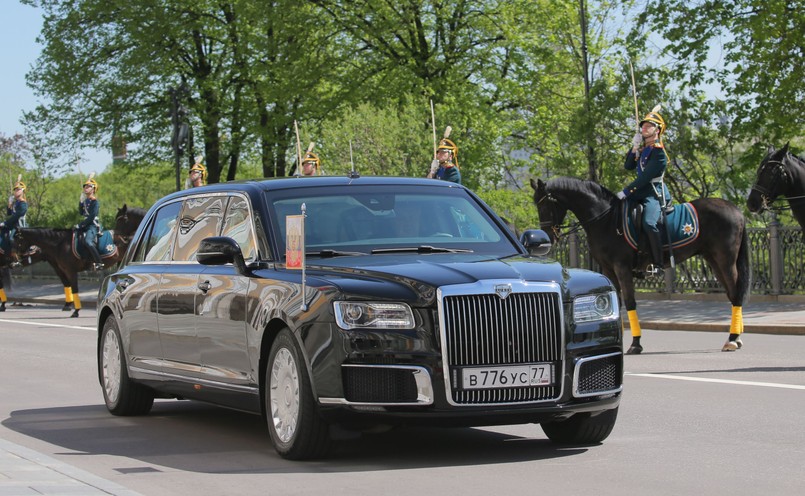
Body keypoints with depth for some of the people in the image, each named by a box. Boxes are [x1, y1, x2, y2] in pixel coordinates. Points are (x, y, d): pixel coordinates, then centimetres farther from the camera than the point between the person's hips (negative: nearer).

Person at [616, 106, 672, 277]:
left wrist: (626, 192, -20)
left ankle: (657, 265, -32)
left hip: (655, 193, -10)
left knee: (649, 223, -33)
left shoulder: (658, 151, -12)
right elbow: (628, 166, 11)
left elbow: (645, 177, -18)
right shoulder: (643, 149, 17)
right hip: (641, 192, 10)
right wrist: (634, 147, -1)